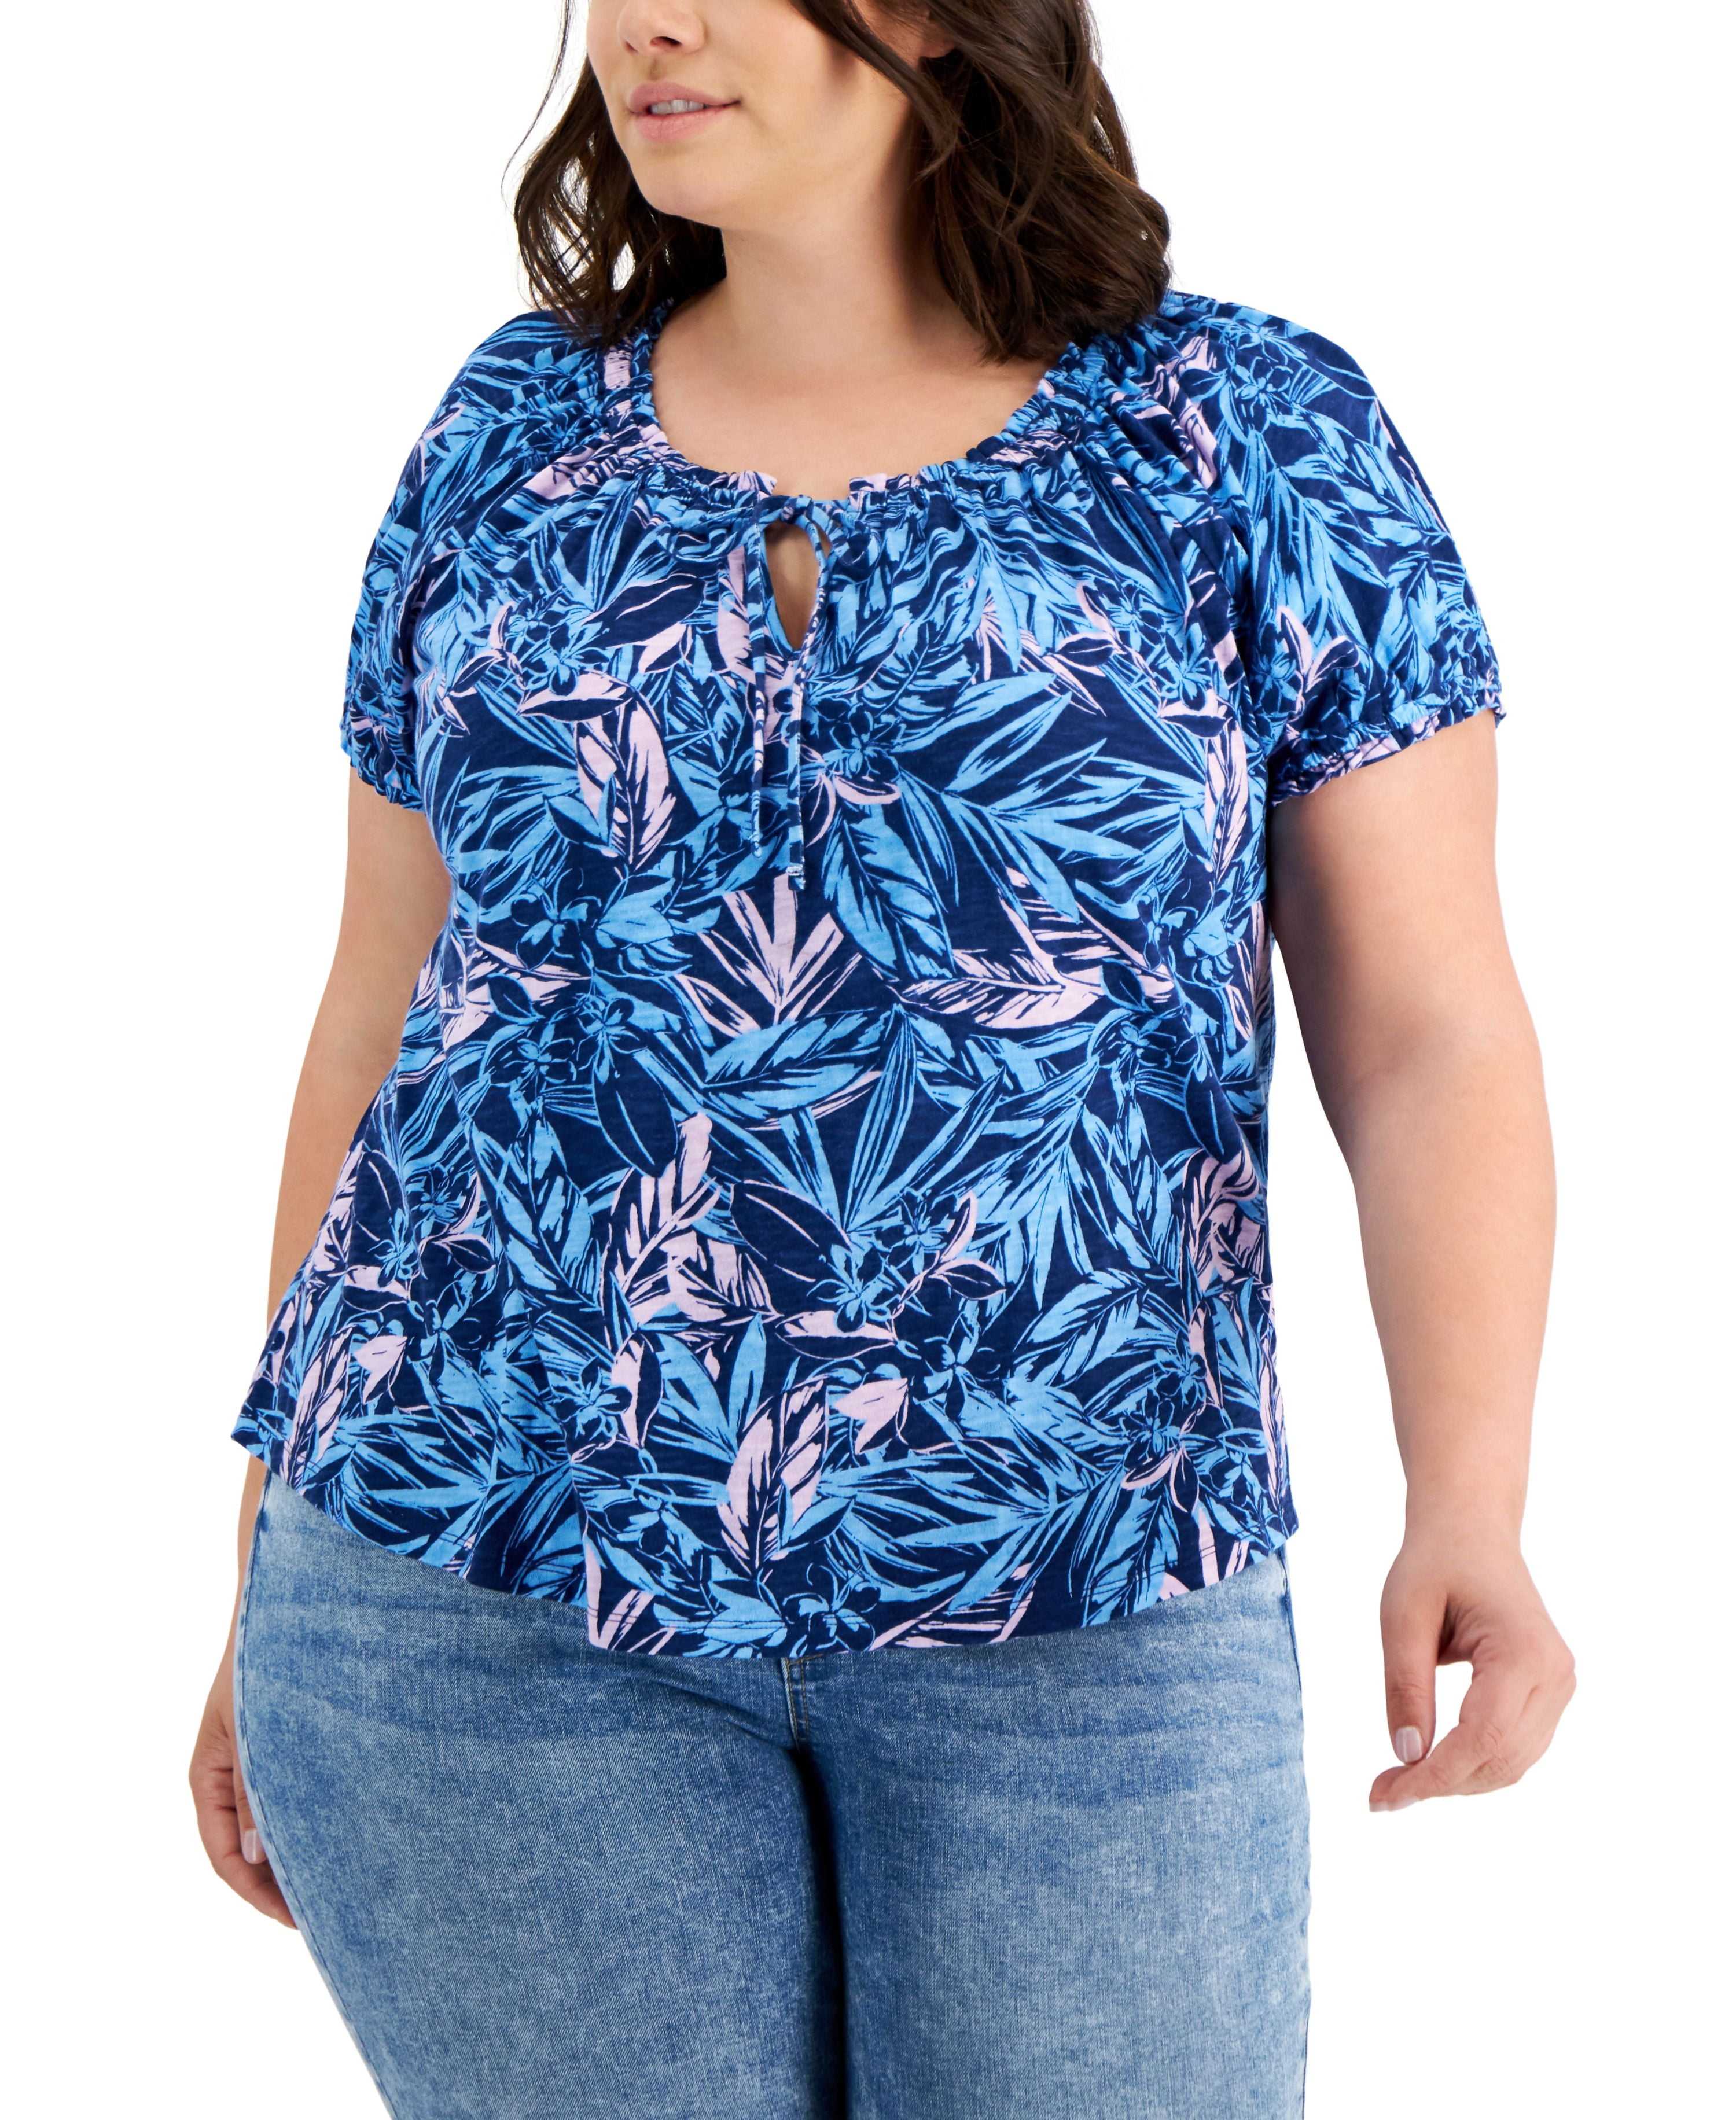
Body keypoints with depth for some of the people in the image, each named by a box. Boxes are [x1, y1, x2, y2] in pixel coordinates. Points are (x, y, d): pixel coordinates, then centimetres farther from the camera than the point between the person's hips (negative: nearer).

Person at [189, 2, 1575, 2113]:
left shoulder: (1261, 438, 0)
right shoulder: (515, 435, 7)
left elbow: (1430, 1032, -3)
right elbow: (388, 1014, 12)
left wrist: (1469, 1509, -18)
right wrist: (271, 1574, 13)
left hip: (1073, 1624, -1)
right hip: (487, 1591, 2)